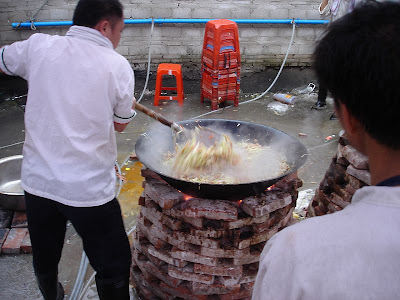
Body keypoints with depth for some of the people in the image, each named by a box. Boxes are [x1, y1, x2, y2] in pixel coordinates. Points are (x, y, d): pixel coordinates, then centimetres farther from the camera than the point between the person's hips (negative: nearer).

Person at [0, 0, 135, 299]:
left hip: (37, 181, 5)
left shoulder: (39, 47, -2)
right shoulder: (118, 66, -8)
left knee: (44, 260, 25)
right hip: (89, 188, -4)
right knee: (113, 267, 12)